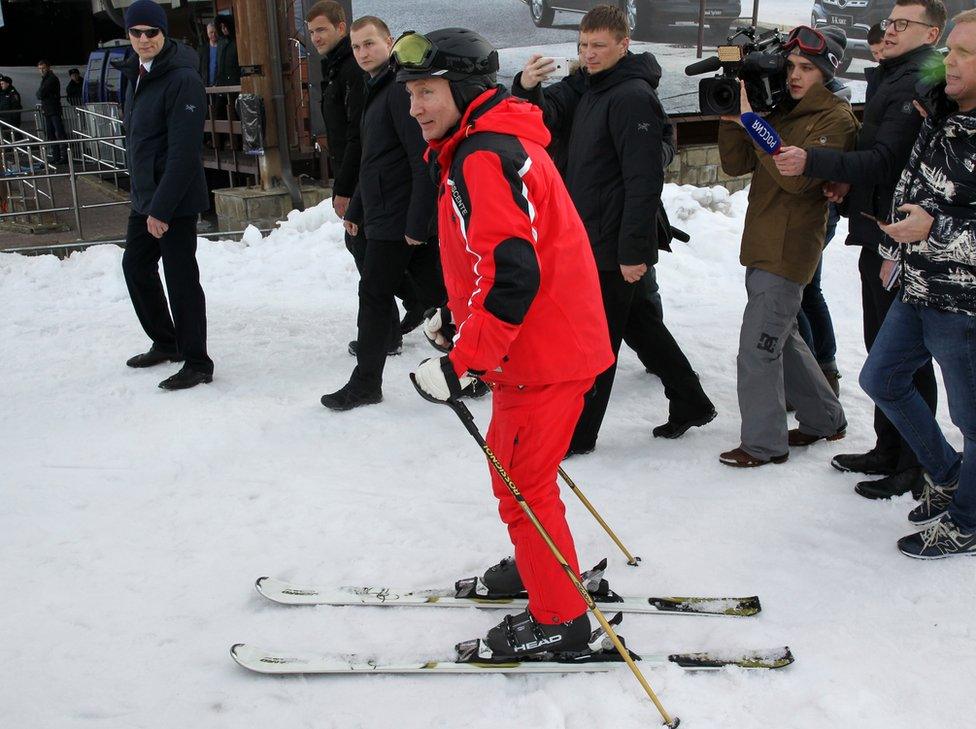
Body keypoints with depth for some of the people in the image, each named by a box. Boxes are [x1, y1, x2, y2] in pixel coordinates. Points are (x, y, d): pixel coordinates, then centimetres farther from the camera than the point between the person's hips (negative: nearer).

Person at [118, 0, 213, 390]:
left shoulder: (182, 79, -18)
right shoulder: (138, 74, 10)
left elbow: (184, 151, -23)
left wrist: (162, 208, -24)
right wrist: (145, 197, 16)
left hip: (175, 200, -10)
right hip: (144, 196, 10)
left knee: (180, 278, -4)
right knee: (136, 266, 18)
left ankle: (197, 362, 6)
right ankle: (166, 343, 33)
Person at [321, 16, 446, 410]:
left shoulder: (400, 90, -15)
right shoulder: (377, 90, 18)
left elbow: (424, 160, -22)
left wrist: (416, 223, -23)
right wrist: (356, 210, 27)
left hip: (395, 220, -10)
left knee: (375, 296, 0)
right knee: (436, 293, 10)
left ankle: (366, 382, 12)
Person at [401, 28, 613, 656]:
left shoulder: (483, 158, -22)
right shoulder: (490, 144, 12)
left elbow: (512, 275, -30)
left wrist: (461, 364, -26)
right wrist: (459, 317, 24)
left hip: (543, 355, -10)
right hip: (543, 341, 10)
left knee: (523, 483, 1)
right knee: (511, 461, 25)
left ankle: (559, 619, 16)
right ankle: (542, 567, 44)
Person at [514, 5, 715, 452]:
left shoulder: (633, 97, -17)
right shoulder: (589, 89, 14)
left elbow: (645, 180, -22)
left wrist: (633, 250, -24)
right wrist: (527, 89, -14)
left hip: (614, 247, -9)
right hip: (592, 239, 9)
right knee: (642, 325, 18)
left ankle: (576, 435, 14)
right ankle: (690, 404, 32)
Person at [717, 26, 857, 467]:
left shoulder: (836, 119, -10)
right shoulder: (782, 111, 13)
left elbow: (798, 175, -24)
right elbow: (736, 164, 8)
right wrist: (731, 116, -7)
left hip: (789, 250, -9)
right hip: (762, 245, 9)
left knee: (759, 349, -7)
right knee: (781, 338, 19)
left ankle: (764, 444, 4)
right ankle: (825, 420, 34)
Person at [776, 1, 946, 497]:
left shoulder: (916, 84, -15)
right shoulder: (893, 78, 18)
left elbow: (886, 158, -24)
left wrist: (813, 162, -31)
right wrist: (850, 180, 4)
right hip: (880, 236, 10)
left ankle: (914, 468, 7)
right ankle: (888, 451, 29)